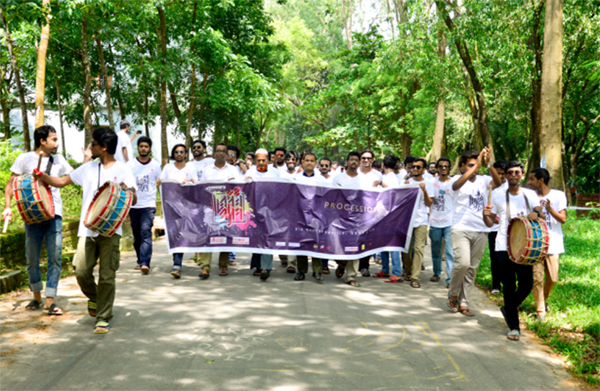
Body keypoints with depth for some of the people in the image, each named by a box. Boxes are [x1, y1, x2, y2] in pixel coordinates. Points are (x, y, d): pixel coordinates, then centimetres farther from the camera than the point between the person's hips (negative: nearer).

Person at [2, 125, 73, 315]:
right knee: (32, 258, 6)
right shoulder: (25, 159, 0)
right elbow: (11, 183, 2)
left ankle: (50, 301, -1)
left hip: (54, 214, 2)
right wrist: (7, 206, -8)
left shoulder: (58, 160, 10)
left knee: (55, 257, -6)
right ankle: (36, 297, 24)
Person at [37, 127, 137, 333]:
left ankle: (103, 318, 9)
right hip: (87, 229, 4)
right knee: (81, 270, -4)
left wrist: (124, 189, -23)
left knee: (107, 276, -3)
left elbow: (133, 200, -3)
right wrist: (42, 176, 8)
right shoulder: (88, 168, 13)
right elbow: (62, 181, 22)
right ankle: (94, 298, 27)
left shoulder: (123, 169, 0)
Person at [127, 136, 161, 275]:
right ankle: (140, 261, 24)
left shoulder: (156, 165, 5)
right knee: (137, 236, 10)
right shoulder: (130, 164, 4)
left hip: (149, 205, -2)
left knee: (146, 233, -16)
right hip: (133, 205, 2)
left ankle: (145, 263, -23)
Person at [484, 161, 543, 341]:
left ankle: (508, 308, 32)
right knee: (509, 286, -2)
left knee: (527, 284, 2)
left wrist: (536, 214, -23)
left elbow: (541, 214, 1)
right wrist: (486, 215, -14)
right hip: (504, 246, -2)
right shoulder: (498, 196, 7)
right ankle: (514, 327, 7)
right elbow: (490, 223, 9)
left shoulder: (530, 195, 9)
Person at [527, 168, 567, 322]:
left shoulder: (558, 195, 0)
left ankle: (543, 300, 33)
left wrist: (549, 209, -23)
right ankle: (540, 311, 6)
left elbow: (563, 219, -7)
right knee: (536, 278, -6)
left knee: (552, 279, 4)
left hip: (552, 244, 0)